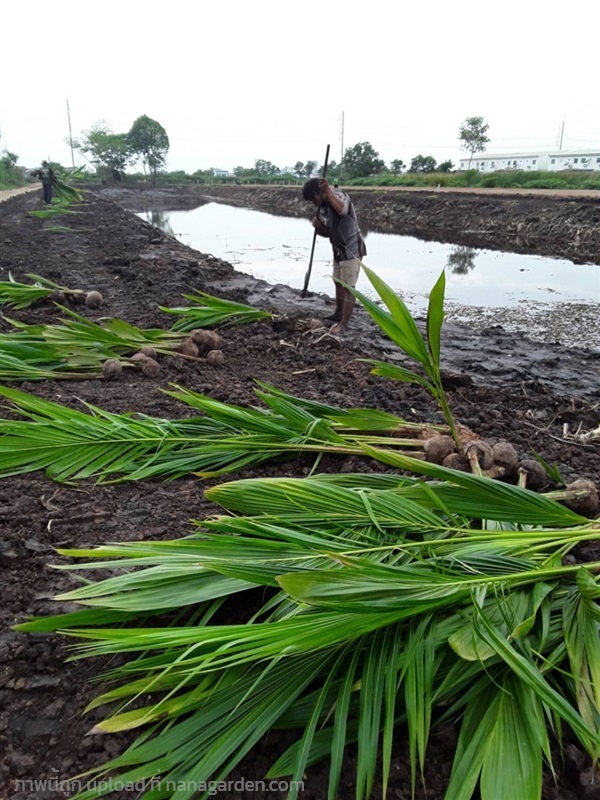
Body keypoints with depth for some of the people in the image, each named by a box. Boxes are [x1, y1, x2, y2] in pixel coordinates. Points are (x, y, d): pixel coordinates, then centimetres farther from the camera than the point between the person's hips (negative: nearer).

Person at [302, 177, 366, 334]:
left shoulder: (338, 195, -18)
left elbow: (342, 210, -43)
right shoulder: (322, 206, 8)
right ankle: (338, 314, 35)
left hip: (352, 249, -10)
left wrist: (328, 190, -42)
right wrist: (318, 226, -8)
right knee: (338, 283, 20)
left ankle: (344, 323, -4)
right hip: (339, 250, 10)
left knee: (348, 287, -7)